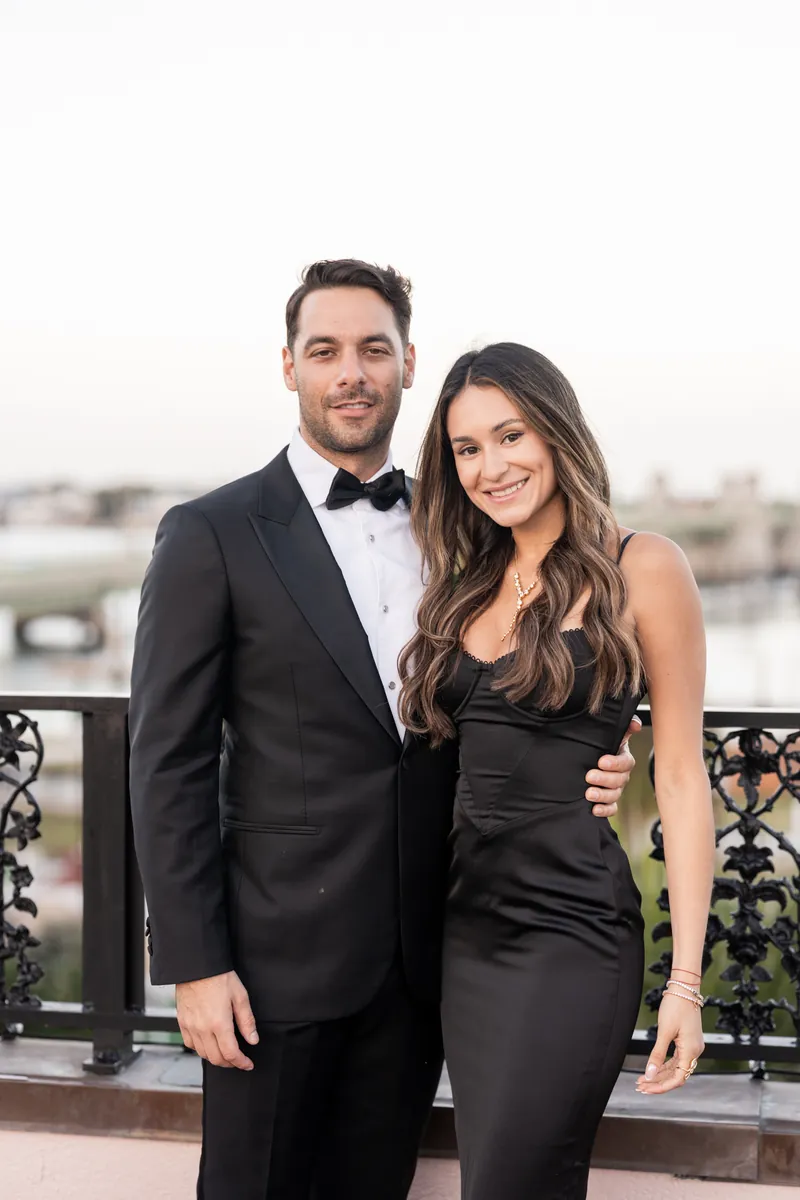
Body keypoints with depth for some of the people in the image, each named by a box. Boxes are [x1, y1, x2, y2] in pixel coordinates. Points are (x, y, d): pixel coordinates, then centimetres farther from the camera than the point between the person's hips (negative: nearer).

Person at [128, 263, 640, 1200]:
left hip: (417, 960, 4)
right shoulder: (212, 536, -6)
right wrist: (194, 964, -12)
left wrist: (583, 771, -6)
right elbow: (168, 764, -8)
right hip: (280, 956, -4)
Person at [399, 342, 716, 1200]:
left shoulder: (641, 569, -6)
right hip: (468, 925, 6)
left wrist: (686, 979, -11)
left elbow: (681, 777, -7)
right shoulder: (471, 582, 11)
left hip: (572, 927, -6)